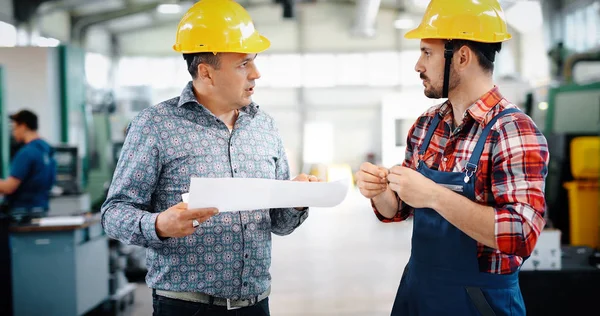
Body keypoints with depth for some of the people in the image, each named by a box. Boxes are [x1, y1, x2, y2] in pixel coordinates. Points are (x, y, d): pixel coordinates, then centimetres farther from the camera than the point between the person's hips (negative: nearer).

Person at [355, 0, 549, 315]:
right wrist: (378, 191, -10)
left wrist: (434, 195, -30)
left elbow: (522, 234, -27)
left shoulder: (514, 132, -19)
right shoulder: (425, 126, 2)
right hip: (416, 288, 6)